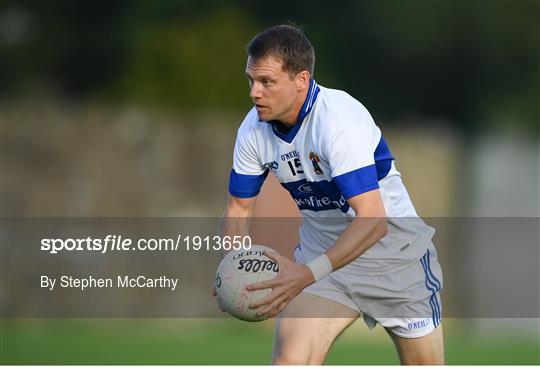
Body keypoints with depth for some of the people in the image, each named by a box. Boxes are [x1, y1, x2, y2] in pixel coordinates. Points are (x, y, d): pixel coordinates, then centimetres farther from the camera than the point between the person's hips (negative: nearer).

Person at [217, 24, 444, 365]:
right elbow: (239, 208, 4)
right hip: (320, 251, 4)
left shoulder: (340, 119, -28)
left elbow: (372, 220, -36)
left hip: (391, 249, -4)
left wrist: (309, 273, -45)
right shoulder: (253, 130, -8)